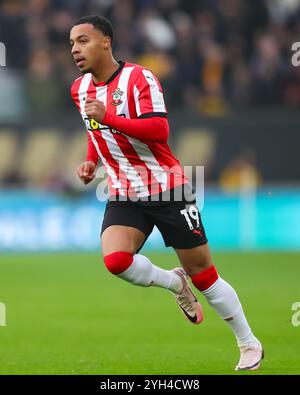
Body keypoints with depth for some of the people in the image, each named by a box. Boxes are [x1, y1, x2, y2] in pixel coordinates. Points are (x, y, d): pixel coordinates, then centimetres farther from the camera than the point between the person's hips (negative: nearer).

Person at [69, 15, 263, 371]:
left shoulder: (138, 78, -14)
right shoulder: (80, 89, 8)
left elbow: (159, 129, -26)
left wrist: (109, 118, -31)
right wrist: (91, 161, 9)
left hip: (167, 189, -5)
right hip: (124, 196, 5)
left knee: (202, 273, 0)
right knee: (115, 259, -24)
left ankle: (249, 345, 17)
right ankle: (174, 283, 6)